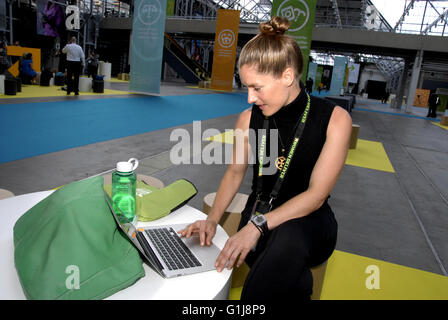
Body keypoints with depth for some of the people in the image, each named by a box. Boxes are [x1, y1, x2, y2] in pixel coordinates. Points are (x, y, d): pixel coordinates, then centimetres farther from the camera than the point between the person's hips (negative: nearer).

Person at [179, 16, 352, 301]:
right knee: (294, 283, -28)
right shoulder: (249, 119, -2)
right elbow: (235, 171, 10)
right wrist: (213, 219, -5)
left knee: (287, 238, -38)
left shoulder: (335, 119, -12)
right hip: (259, 213, 3)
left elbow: (316, 194, -16)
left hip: (308, 219, -2)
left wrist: (257, 225, -28)